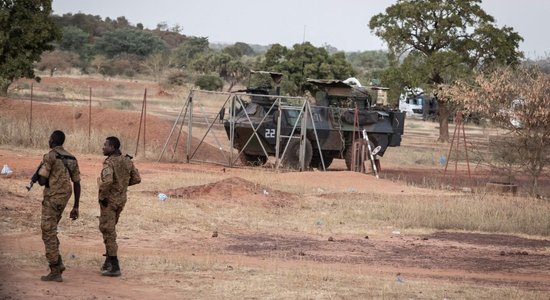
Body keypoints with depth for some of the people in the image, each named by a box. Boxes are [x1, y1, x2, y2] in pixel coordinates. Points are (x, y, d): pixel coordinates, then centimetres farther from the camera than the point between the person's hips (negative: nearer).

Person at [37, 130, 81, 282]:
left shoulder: (49, 157, -12)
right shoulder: (71, 159, 10)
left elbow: (42, 181, -16)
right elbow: (77, 184, 11)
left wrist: (38, 175, 9)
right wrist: (75, 208, 15)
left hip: (51, 199, -7)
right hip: (64, 199, 8)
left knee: (49, 235, -2)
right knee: (50, 231, 23)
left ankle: (55, 272, -3)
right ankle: (58, 263, 14)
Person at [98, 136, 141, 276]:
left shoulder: (109, 162, -20)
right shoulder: (127, 161, 3)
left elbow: (107, 181, -35)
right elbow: (137, 179, 8)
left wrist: (102, 195, -19)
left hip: (109, 200, -8)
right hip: (121, 199, 8)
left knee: (108, 232, -2)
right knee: (107, 228, 24)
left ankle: (114, 267, -2)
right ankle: (109, 260, 27)